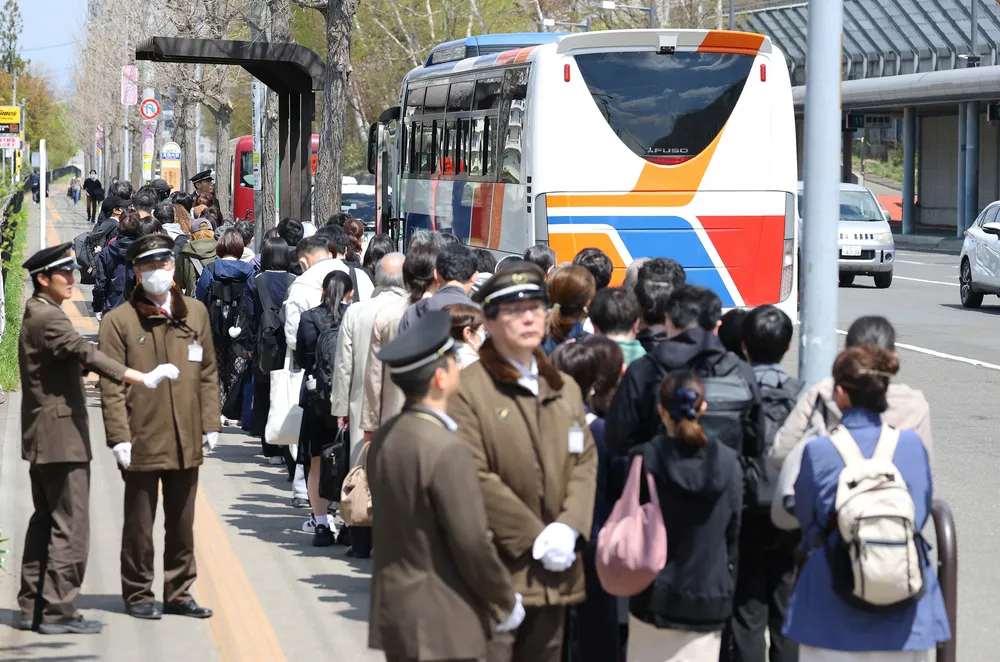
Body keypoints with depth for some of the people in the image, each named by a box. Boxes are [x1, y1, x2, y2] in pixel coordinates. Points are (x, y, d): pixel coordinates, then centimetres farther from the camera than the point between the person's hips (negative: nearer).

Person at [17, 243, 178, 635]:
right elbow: (85, 354, -29)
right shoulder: (48, 318, -16)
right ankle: (57, 612, -8)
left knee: (45, 523, 15)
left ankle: (32, 608, 18)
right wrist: (142, 378, -35)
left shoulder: (36, 315, 17)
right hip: (62, 437, -11)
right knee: (70, 528, -9)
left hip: (41, 438, 11)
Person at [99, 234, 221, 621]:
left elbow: (208, 373, 13)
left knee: (182, 523, 12)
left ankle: (179, 592, 23)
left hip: (186, 441, 4)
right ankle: (138, 595, 17)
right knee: (140, 523, 6)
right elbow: (111, 386, -7)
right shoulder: (119, 321, -5)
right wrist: (119, 437, -11)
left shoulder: (195, 313, 9)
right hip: (142, 440, -4)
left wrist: (210, 424, 8)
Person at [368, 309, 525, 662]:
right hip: (442, 621, -8)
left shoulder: (384, 439, 6)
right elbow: (472, 542, -18)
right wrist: (505, 603, -3)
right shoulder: (447, 451, -19)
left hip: (393, 607, 8)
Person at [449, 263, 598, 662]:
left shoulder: (565, 388, 16)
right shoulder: (468, 390, -9)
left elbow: (586, 462, 11)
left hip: (553, 575, 7)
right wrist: (534, 539, -14)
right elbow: (476, 479, -15)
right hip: (496, 570, -7)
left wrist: (569, 528, -7)